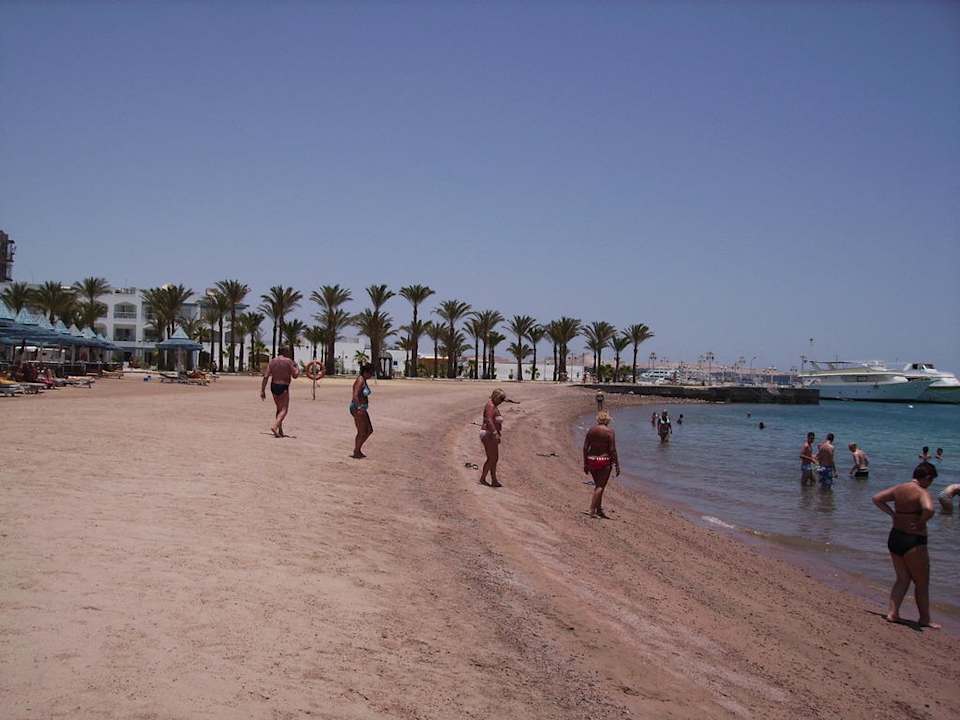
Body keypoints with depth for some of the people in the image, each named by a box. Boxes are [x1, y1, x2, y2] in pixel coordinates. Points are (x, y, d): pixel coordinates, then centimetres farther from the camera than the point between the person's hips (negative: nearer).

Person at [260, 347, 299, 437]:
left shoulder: (272, 361, 7)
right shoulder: (288, 361, -6)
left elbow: (266, 377, 1)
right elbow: (295, 375, -5)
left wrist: (262, 390, 2)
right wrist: (297, 369, 16)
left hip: (273, 386, 6)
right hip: (283, 387, -6)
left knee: (279, 409, 19)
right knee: (284, 410, -4)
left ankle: (280, 431, 17)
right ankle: (274, 426, -26)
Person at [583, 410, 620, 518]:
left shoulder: (591, 430, 3)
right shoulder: (609, 431, -9)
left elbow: (585, 448, 3)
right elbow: (612, 450, -12)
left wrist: (585, 464, 11)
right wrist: (617, 465, -5)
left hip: (592, 460, 5)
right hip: (604, 461, -5)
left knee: (598, 485, 19)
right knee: (600, 486, 1)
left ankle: (599, 509, 24)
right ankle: (592, 511, -4)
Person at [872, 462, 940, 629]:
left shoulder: (898, 488, 5)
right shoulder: (922, 493, -17)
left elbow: (877, 498, 12)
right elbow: (929, 509, -37)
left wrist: (892, 513, 8)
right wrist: (921, 522, -19)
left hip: (894, 538, 7)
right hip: (913, 541, -7)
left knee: (903, 579, 19)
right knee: (922, 582, 10)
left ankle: (893, 613, 13)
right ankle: (925, 619, 21)